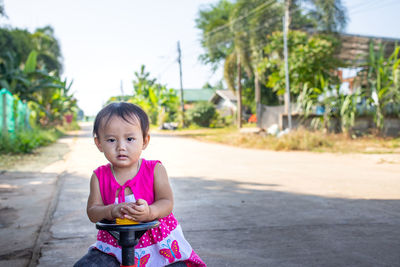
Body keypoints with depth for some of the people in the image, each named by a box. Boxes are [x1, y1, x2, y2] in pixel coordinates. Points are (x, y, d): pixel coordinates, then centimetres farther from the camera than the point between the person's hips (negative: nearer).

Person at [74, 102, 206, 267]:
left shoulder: (155, 170, -4)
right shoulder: (99, 176, 1)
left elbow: (167, 202, -13)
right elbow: (92, 212, -7)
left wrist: (150, 212, -37)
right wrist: (112, 211, -30)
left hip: (158, 242, -1)